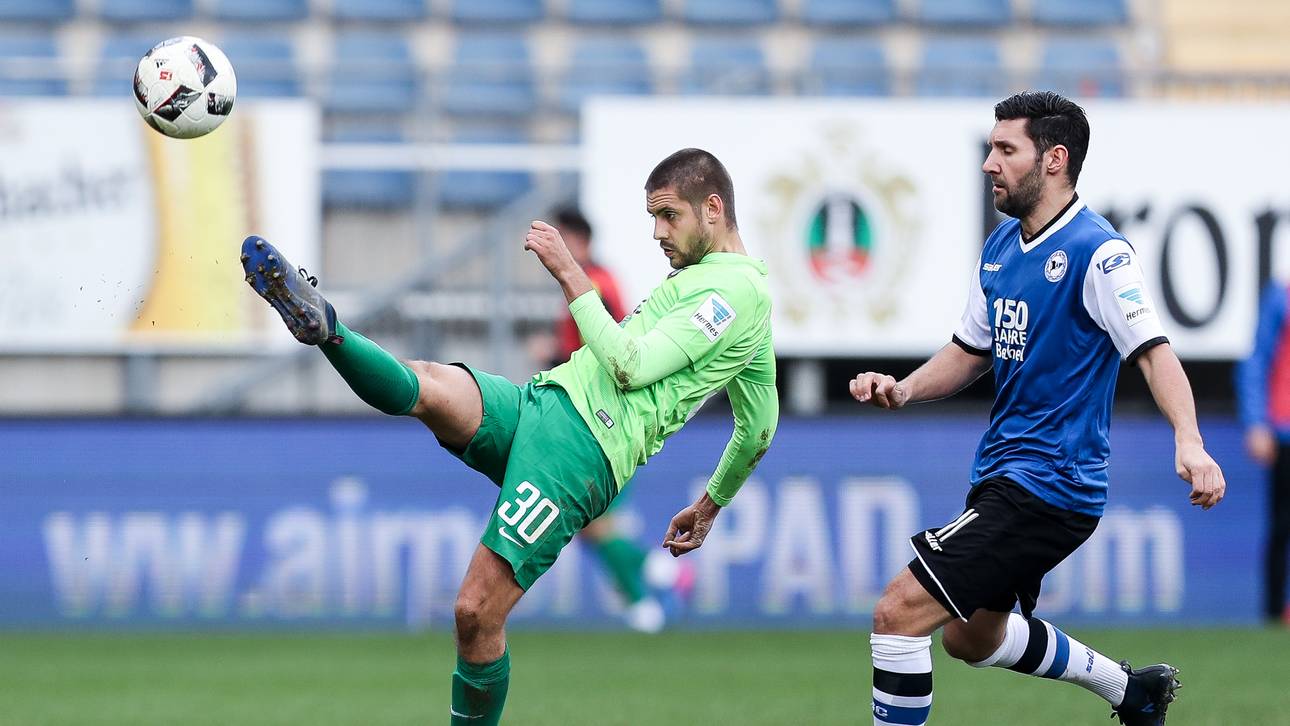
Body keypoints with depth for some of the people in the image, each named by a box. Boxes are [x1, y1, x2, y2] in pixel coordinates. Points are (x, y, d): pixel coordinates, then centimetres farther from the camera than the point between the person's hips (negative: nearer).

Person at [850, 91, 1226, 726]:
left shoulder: (1096, 251, -16)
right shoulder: (999, 247, 10)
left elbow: (1153, 351, -23)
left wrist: (1189, 442, -39)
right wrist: (903, 390, 3)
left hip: (1048, 483, -10)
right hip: (1000, 475, 10)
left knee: (899, 612, -18)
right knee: (971, 637, 27)